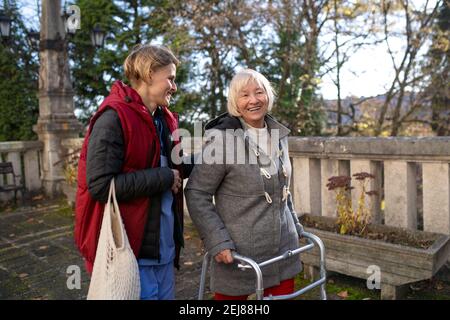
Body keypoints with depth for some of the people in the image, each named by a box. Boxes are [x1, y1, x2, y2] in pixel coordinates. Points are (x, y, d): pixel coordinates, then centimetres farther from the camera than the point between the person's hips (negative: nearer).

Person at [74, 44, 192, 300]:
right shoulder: (113, 118, -15)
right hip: (131, 250, -8)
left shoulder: (166, 119, 10)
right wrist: (163, 178, -17)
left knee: (165, 294, 19)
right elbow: (100, 186, -22)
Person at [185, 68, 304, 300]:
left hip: (283, 246, 6)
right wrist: (217, 242, -17)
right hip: (237, 252, -5)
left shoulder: (279, 134, 7)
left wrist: (294, 224, 16)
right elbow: (196, 194, -13)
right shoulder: (222, 138, -14)